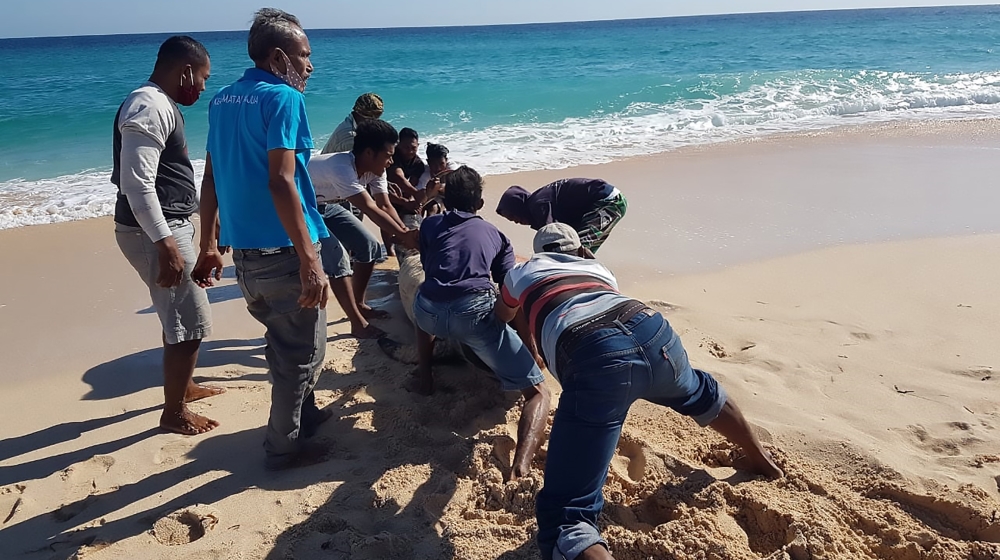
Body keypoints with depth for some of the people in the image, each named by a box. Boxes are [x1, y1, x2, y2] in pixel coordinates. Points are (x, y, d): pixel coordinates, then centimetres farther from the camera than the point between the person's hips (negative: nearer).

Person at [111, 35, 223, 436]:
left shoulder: (159, 104, 15)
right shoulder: (150, 108, -18)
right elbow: (136, 183, -25)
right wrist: (165, 244, -27)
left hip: (169, 227, 11)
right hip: (154, 233, -11)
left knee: (179, 315, 22)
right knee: (191, 324, -4)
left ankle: (183, 386, 39)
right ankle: (174, 413, 10)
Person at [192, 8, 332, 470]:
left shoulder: (222, 100, 12)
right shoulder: (282, 98, -13)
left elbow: (211, 179, 14)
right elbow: (281, 182, -22)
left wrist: (209, 246, 20)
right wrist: (310, 261, -24)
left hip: (243, 252, 8)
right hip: (282, 250, -8)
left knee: (284, 340, 25)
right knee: (302, 352, 8)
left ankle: (304, 414, 41)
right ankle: (284, 446, 20)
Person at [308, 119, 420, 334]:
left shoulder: (374, 169, -12)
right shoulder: (341, 169, -38)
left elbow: (385, 206, -9)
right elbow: (371, 210, -36)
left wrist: (407, 234, -21)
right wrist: (403, 236, -32)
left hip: (327, 206, 9)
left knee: (370, 247, 3)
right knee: (337, 259, -21)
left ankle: (359, 304, 19)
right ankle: (357, 323, -11)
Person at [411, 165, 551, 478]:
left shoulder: (430, 225, 26)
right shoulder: (495, 235, 24)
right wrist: (532, 352, 28)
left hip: (430, 314, 3)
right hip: (475, 313, -2)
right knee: (537, 391, 3)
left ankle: (424, 376, 34)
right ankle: (521, 468, -22)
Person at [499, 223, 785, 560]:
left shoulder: (521, 273, 33)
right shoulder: (598, 269, 38)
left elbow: (501, 318, 55)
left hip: (593, 359, -5)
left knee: (563, 515, -6)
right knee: (699, 392, 43)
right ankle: (760, 458, 64)